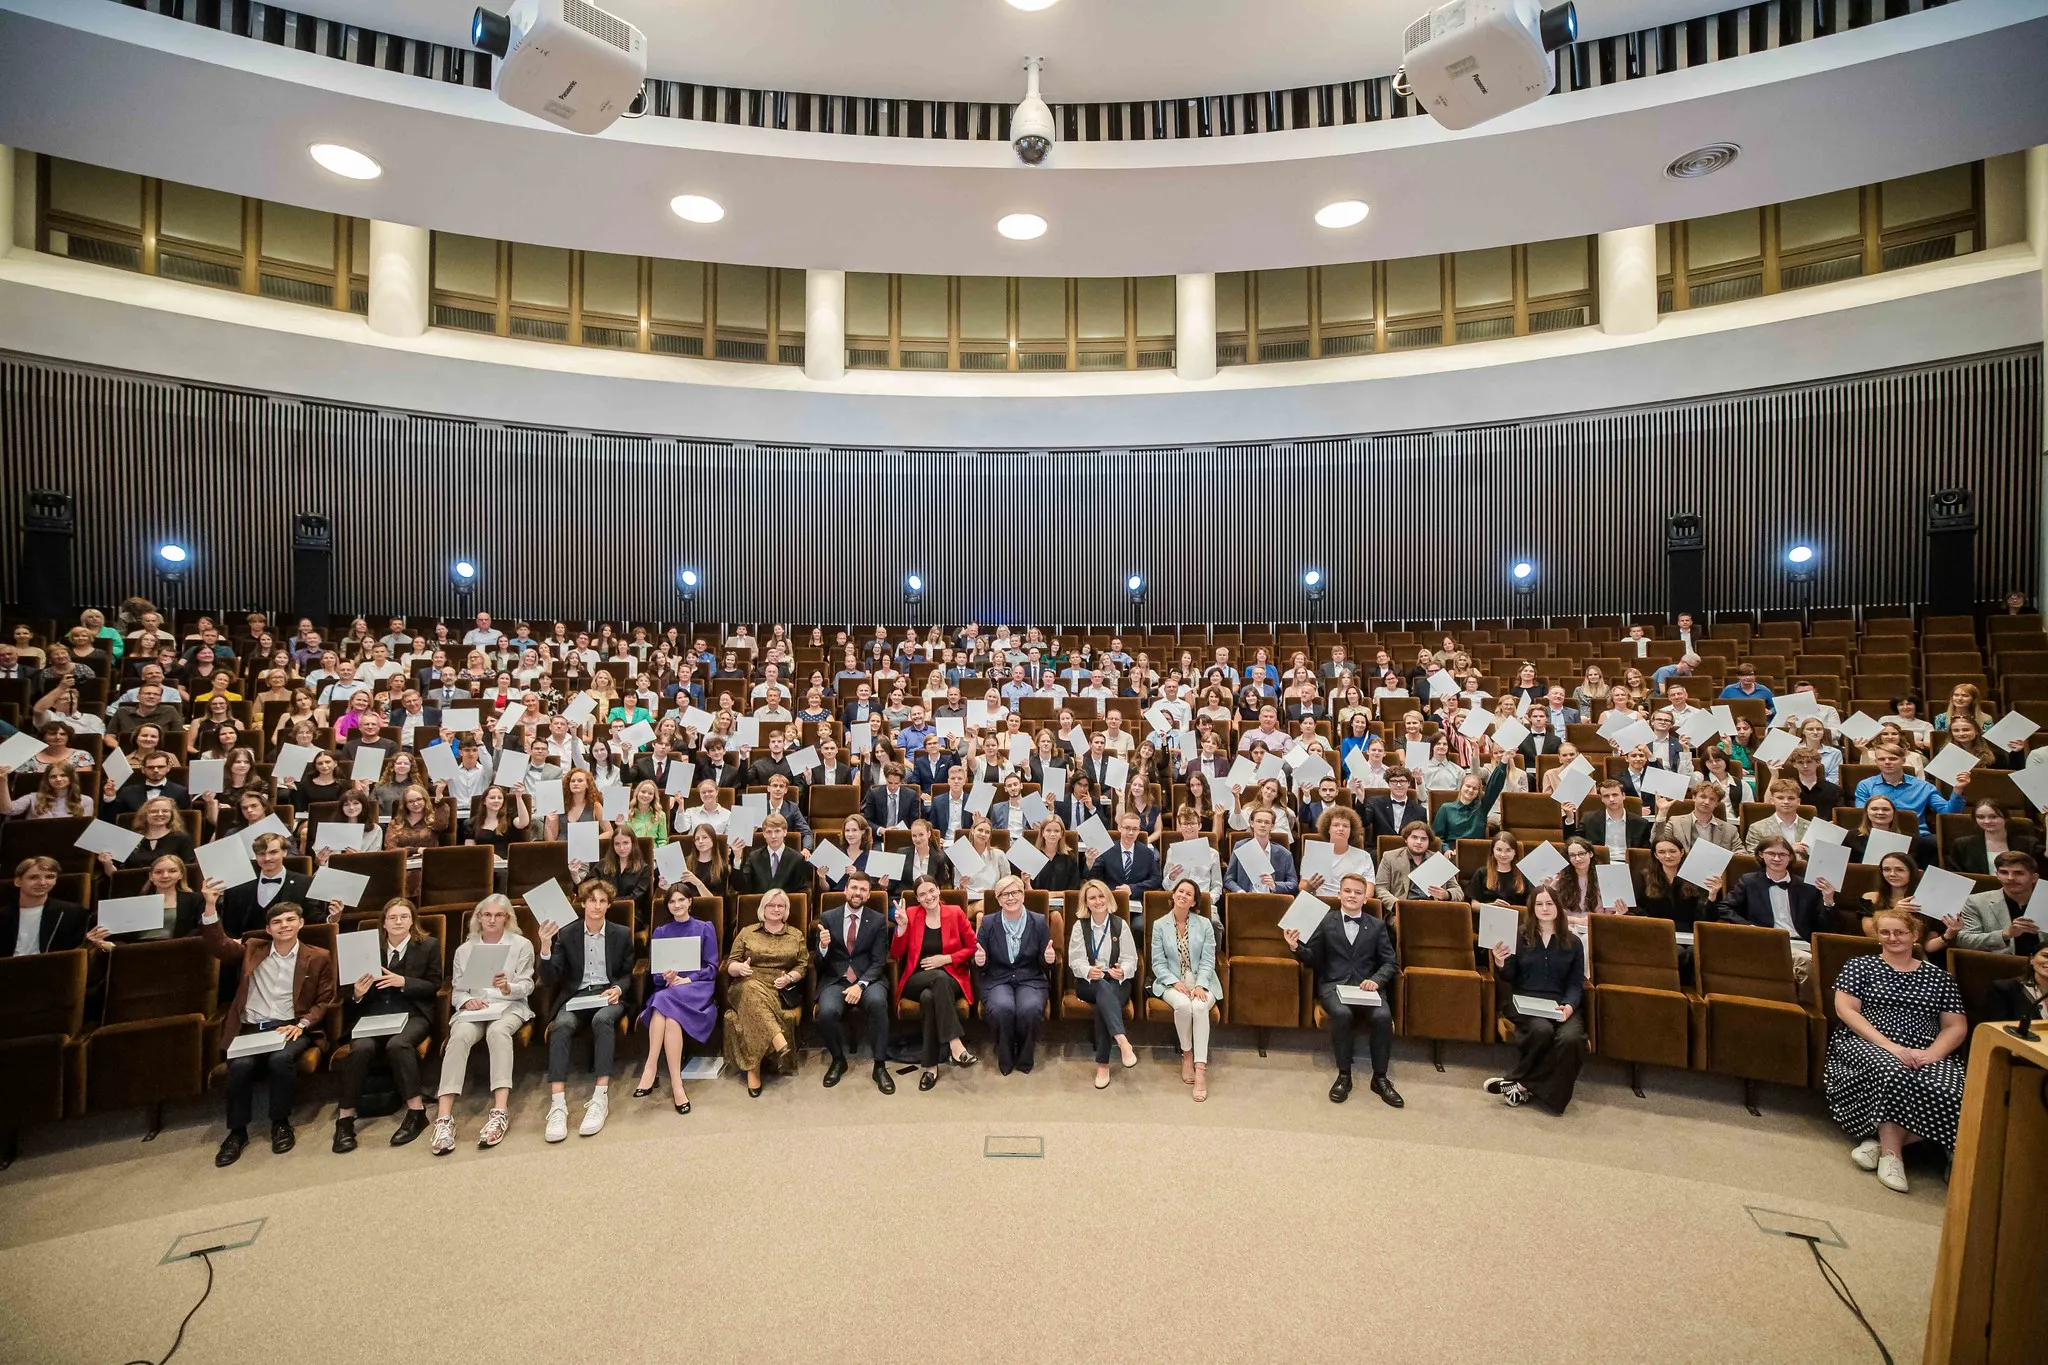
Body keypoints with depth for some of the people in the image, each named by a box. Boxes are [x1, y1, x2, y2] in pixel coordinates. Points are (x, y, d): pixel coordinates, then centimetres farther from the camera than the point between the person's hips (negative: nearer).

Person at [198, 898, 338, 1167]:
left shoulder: (319, 957, 9)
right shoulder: (252, 950, 17)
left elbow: (325, 1000, 7)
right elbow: (217, 944, 3)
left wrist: (301, 1024, -10)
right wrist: (210, 906, -7)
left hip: (290, 1028, -2)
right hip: (250, 1028, 2)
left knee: (280, 1059, -33)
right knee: (240, 1065, -29)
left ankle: (281, 1123, -11)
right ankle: (237, 1131, -8)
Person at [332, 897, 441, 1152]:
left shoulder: (428, 946, 6)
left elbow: (434, 987, 1)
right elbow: (352, 992, 13)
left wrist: (403, 982, -14)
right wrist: (356, 993, -11)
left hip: (412, 1014, -2)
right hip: (372, 1014, 2)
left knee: (397, 1045, -33)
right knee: (360, 1048, -30)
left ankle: (416, 1110, -26)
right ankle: (345, 1118, -20)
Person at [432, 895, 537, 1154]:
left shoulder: (521, 945, 11)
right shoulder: (464, 950, 19)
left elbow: (526, 986, 3)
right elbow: (456, 990, 14)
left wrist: (508, 987, -20)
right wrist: (467, 1001, -9)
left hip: (509, 1006, -2)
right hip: (473, 1008, 2)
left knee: (498, 1031, -37)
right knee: (459, 1036, -33)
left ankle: (500, 1111, -46)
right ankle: (444, 1116, -40)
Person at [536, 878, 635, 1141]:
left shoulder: (622, 933, 6)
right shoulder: (566, 934, 4)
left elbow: (629, 974, 12)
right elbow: (550, 980, -1)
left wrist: (618, 989, -11)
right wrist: (545, 946, -17)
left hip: (608, 994, -1)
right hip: (576, 996, 1)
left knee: (602, 1019, -35)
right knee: (561, 1026, -33)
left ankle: (601, 1097, -37)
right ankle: (558, 1103, -38)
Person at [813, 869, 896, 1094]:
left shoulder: (878, 920, 4)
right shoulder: (827, 918, 6)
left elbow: (879, 961, -2)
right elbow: (819, 963, 5)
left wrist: (861, 985, -20)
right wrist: (823, 946, -18)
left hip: (869, 979, -1)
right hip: (835, 980, 1)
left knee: (877, 1001, -34)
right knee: (827, 1011, -30)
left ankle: (880, 1065, -16)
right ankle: (838, 1059, 2)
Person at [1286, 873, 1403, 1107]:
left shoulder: (1377, 926, 15)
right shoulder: (1325, 921, 9)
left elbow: (1390, 962, 10)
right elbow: (1312, 960, 9)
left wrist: (1376, 980, -10)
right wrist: (1296, 948, -13)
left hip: (1367, 986, 2)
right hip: (1333, 985, -2)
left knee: (1383, 1016, -29)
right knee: (1342, 1013, -34)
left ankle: (1380, 1078, -8)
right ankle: (1344, 1075, -13)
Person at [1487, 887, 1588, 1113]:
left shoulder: (1573, 942, 12)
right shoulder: (1519, 937, 8)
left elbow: (1576, 983, 6)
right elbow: (1509, 978, 8)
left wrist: (1569, 1005, -15)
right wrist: (1500, 964, -16)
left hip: (1560, 1004, 2)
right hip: (1524, 1001, -2)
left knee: (1570, 1038, -32)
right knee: (1542, 1030, -36)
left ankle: (1521, 1084, -17)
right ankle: (1530, 1087, -12)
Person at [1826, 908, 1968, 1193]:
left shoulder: (1939, 977, 18)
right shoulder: (1860, 966, 11)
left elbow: (1957, 1027, 12)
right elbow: (1845, 1010, 0)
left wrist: (1933, 1053, -8)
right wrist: (1888, 1045, -14)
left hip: (1926, 1054, 3)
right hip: (1866, 1044, -3)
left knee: (1947, 1091, -31)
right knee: (1893, 1072, -37)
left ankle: (1880, 1138, -19)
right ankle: (1891, 1151, -25)